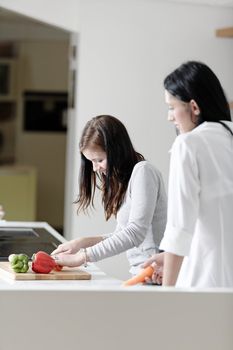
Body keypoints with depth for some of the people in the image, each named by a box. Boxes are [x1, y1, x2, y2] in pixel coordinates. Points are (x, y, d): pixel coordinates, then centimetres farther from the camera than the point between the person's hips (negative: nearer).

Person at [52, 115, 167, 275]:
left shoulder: (143, 171, -7)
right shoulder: (121, 180, 18)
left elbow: (135, 232, -17)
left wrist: (82, 257, -16)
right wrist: (83, 242, 5)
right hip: (139, 273, 8)